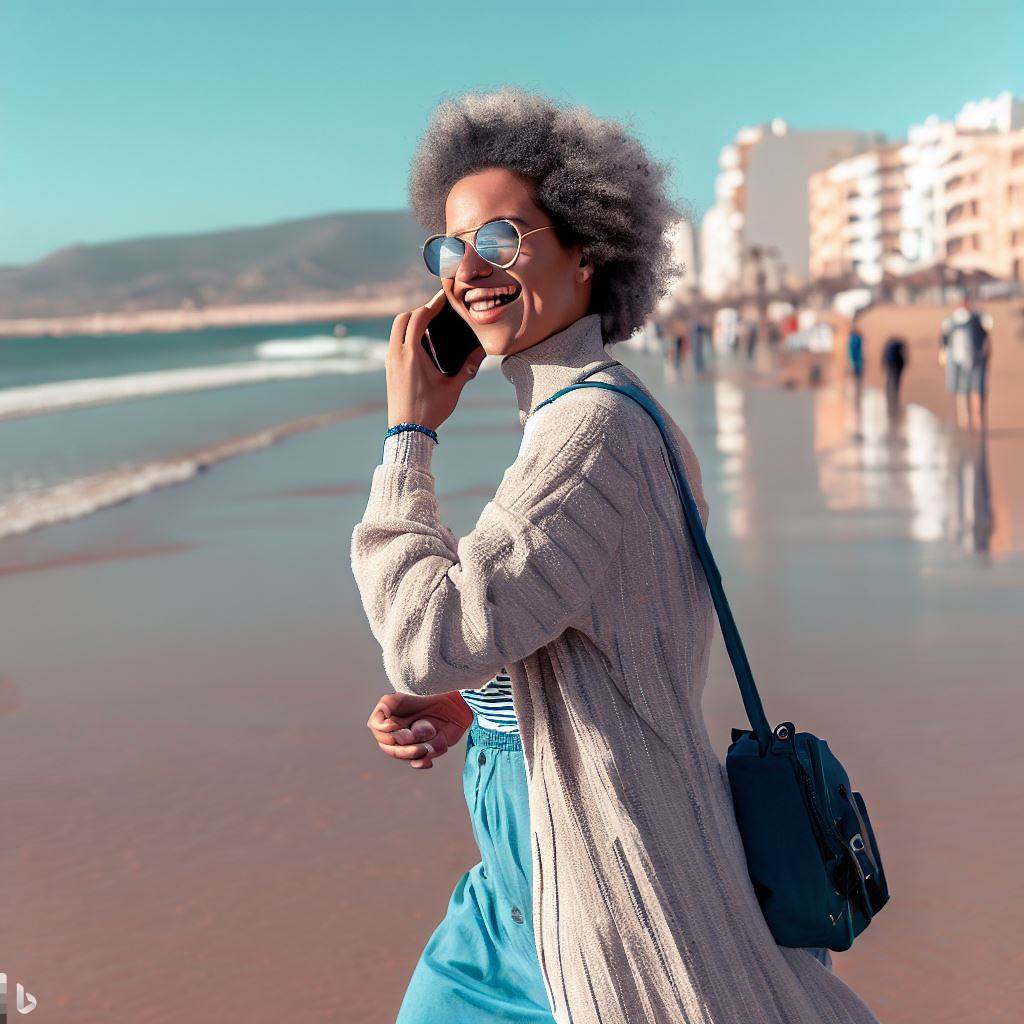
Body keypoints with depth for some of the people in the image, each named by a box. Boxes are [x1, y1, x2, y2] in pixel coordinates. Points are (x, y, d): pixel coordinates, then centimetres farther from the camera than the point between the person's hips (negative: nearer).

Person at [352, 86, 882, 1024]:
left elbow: (433, 643, -26)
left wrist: (409, 435, -15)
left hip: (615, 903, -9)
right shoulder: (590, 416, 9)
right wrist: (470, 710, 2)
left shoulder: (595, 427, -21)